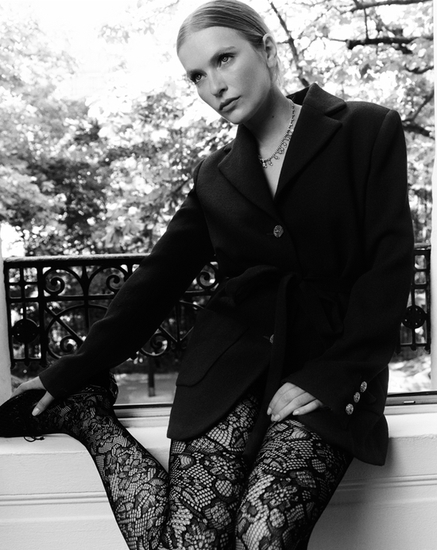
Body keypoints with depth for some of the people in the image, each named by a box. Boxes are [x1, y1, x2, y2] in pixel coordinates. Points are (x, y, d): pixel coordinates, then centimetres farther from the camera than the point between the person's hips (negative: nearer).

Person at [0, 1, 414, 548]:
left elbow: (390, 266, -2)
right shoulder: (214, 175, 16)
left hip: (331, 369, -2)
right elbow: (156, 279, 16)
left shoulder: (367, 130, 4)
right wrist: (69, 375, 14)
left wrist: (327, 376, -12)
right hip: (231, 361, 2)